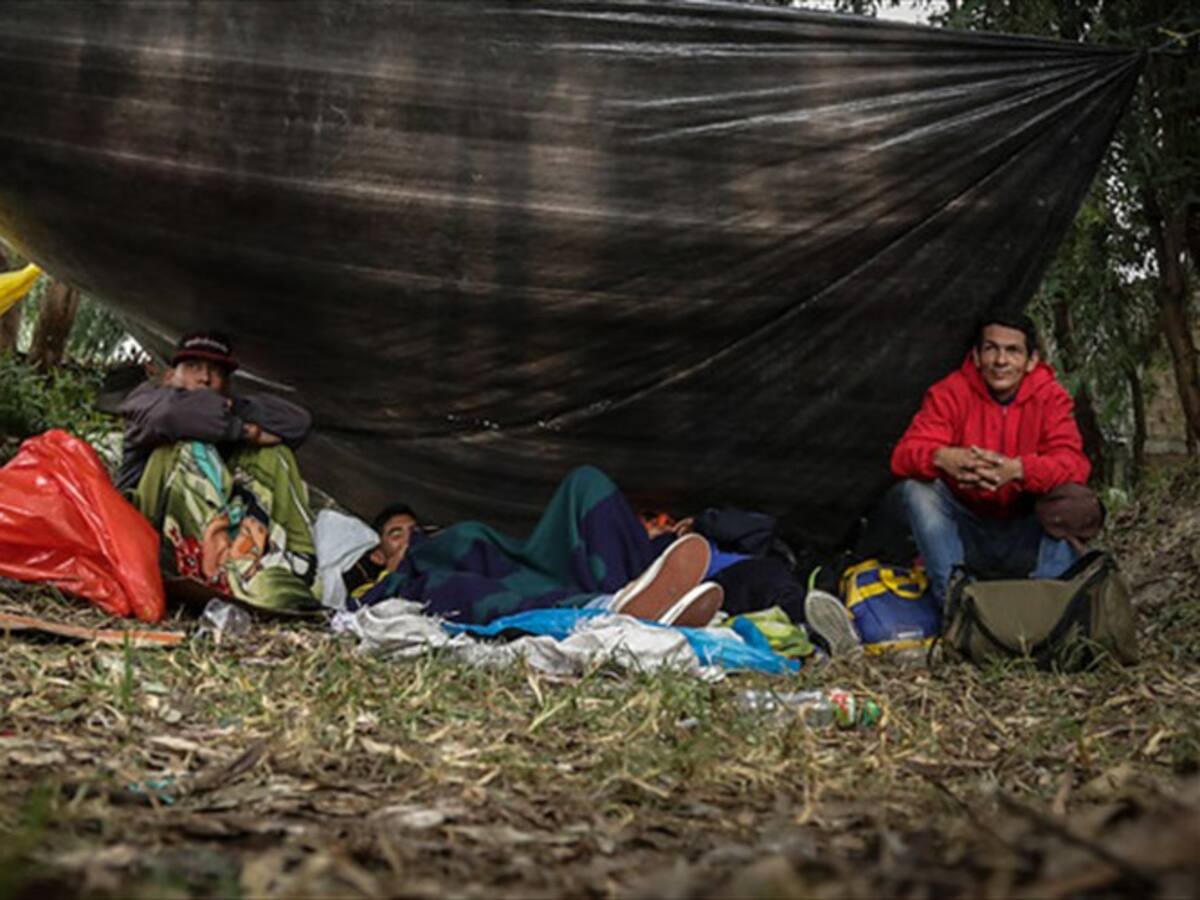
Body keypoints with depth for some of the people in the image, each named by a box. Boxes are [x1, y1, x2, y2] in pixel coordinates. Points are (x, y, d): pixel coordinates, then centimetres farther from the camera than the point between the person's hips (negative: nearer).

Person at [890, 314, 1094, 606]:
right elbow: (904, 455, -20)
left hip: (1026, 539, 0)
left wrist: (1017, 469, -44)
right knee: (917, 487, -25)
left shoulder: (1050, 396, -7)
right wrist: (942, 458, -46)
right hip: (965, 534, 0)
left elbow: (1074, 465, -22)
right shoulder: (950, 392, -8)